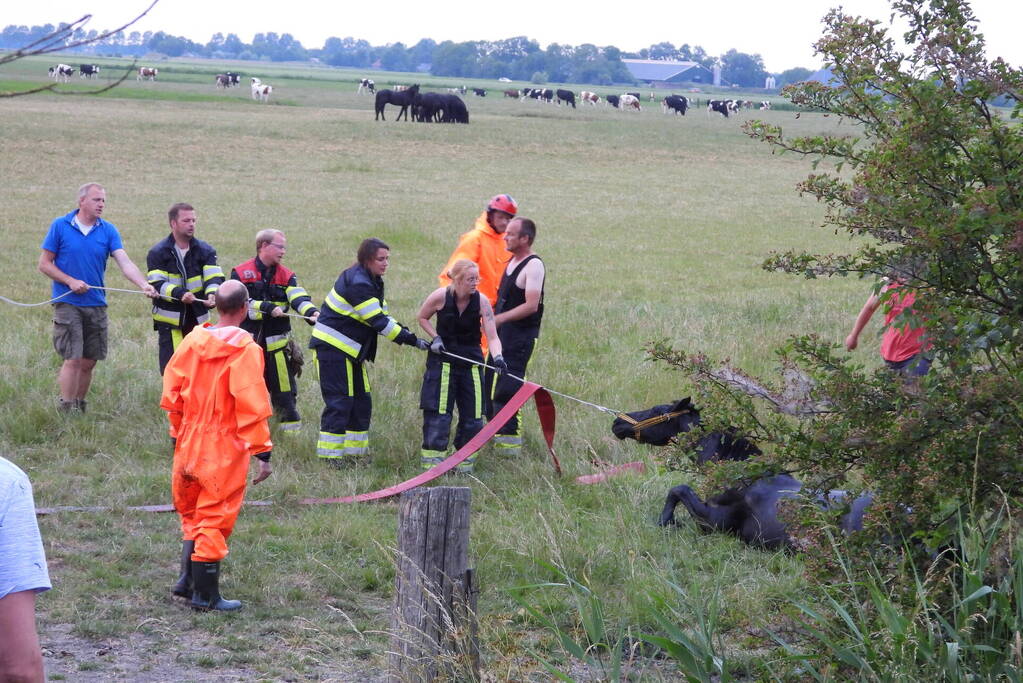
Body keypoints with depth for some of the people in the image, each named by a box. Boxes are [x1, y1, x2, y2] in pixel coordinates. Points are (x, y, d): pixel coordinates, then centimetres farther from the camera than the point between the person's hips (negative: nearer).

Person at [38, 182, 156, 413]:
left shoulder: (108, 231, 4)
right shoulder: (60, 226, -3)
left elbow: (125, 262, -8)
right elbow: (44, 264, -1)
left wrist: (144, 285, -24)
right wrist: (71, 281, -14)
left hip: (96, 305, 4)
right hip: (67, 304, -4)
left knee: (88, 362, 9)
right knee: (72, 359, -10)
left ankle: (79, 408, 23)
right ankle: (67, 411, -3)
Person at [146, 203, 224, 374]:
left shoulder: (205, 250, 5)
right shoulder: (157, 253, -2)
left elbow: (214, 277, -7)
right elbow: (156, 284, -14)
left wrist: (212, 294, -30)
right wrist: (179, 294, -31)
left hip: (198, 318, 3)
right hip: (170, 320, -3)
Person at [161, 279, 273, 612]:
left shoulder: (192, 341, 1)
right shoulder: (245, 349, -15)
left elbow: (172, 392, 7)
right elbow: (252, 406, -17)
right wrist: (263, 451, -12)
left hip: (190, 445, 5)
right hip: (225, 449, -5)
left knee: (191, 513, 22)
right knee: (215, 518, 3)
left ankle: (187, 579, 19)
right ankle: (206, 595, 10)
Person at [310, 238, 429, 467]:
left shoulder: (373, 282, 11)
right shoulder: (357, 283, -21)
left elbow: (381, 317, 14)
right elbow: (378, 322, -24)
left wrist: (404, 333, -4)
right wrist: (413, 341, -21)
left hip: (350, 351, 10)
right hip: (332, 347, -10)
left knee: (361, 402, 10)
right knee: (339, 402, -9)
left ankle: (355, 452, 17)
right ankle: (331, 456, -5)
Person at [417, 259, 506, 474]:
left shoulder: (481, 301, -11)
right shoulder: (440, 297, -14)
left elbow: (492, 336, -15)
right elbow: (422, 318, 5)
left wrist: (497, 356, -34)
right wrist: (435, 337, -10)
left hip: (471, 362, 2)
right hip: (442, 359, -2)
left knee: (472, 416, 3)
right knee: (438, 415, -6)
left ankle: (464, 463, 18)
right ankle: (432, 463, 1)